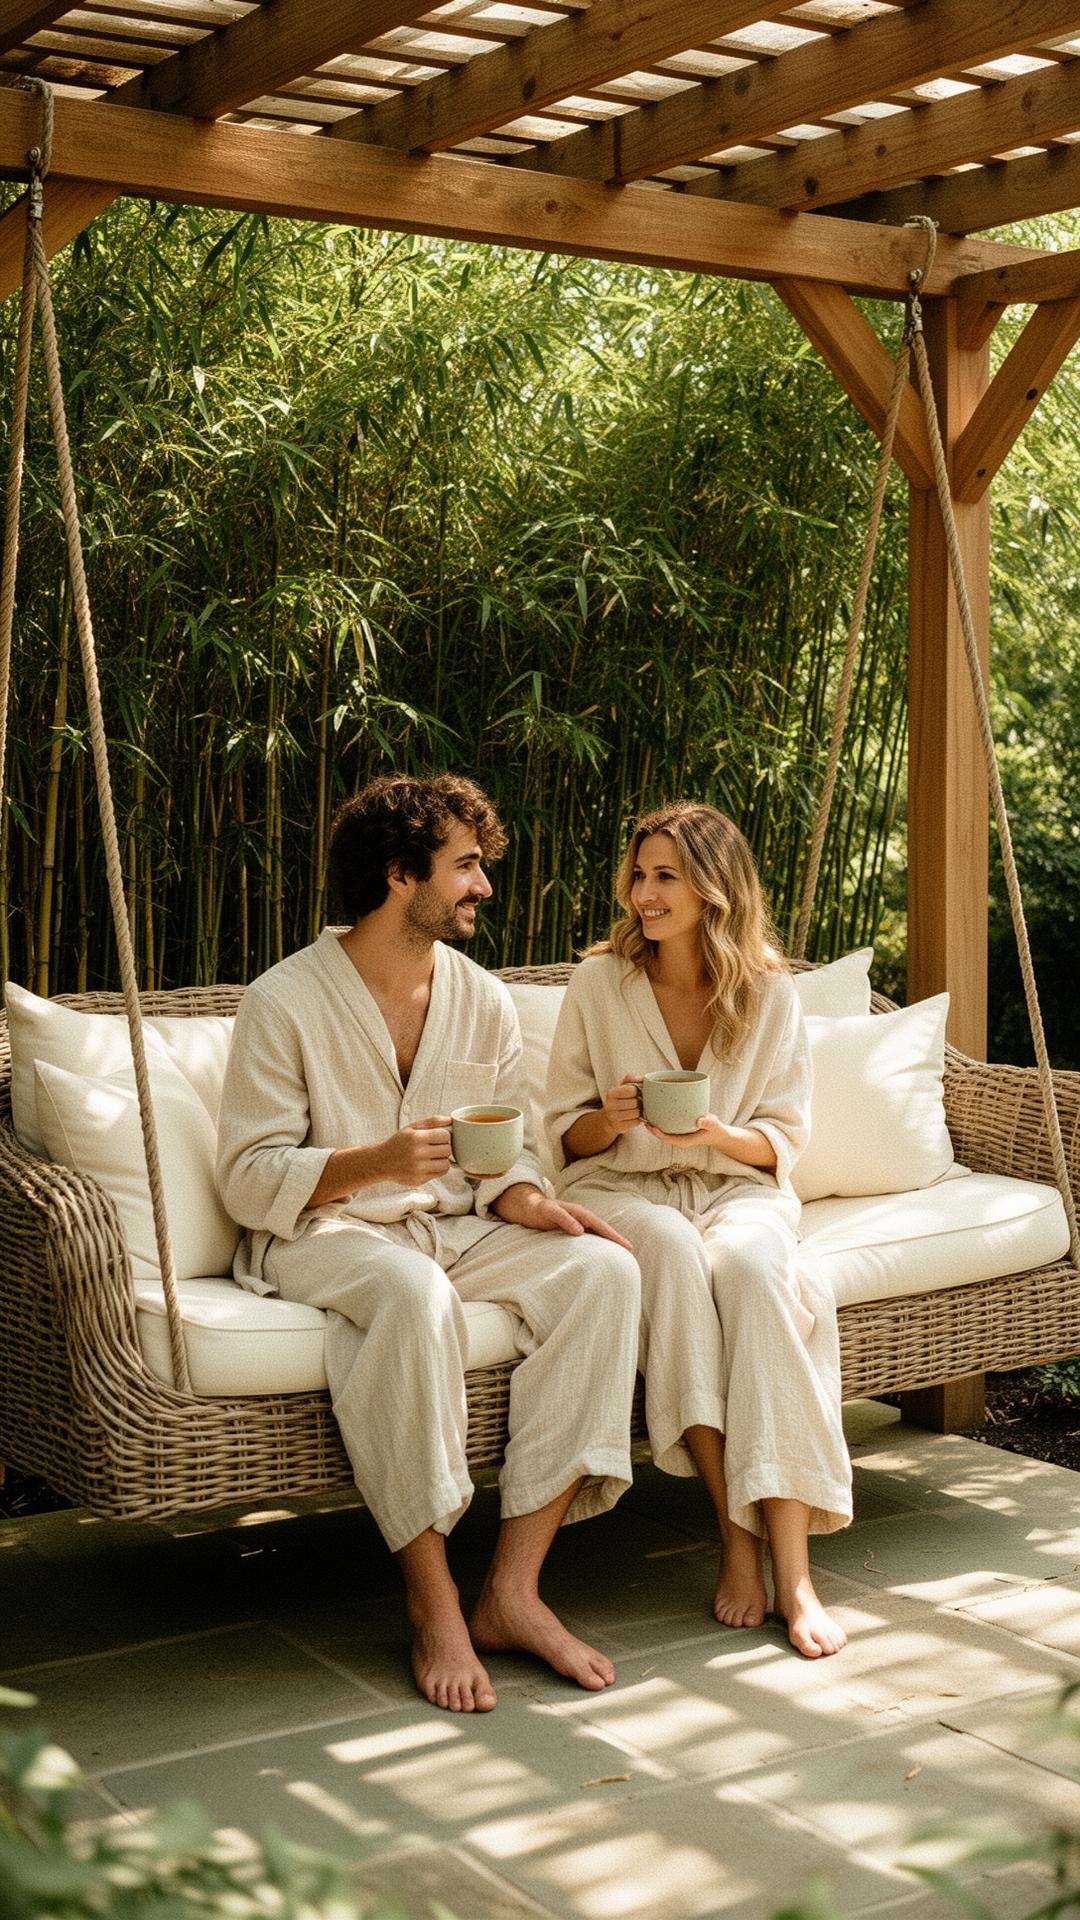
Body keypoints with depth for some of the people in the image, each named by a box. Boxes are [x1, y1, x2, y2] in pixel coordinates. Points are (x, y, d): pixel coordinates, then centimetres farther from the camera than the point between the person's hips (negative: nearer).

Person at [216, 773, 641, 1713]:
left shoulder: (484, 1000, 9)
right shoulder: (286, 1002, -8)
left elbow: (505, 1150, 12)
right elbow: (248, 1179, -11)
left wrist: (527, 1200, -12)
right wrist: (375, 1161, -27)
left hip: (453, 1227, 6)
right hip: (321, 1236, -5)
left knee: (604, 1268, -22)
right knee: (416, 1296, -39)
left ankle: (513, 1588, -22)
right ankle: (432, 1602, -25)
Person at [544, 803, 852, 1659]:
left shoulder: (771, 994, 2)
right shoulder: (600, 983, 1)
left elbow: (783, 1140, 4)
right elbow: (565, 1136, 6)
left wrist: (717, 1134, -16)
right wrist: (608, 1121, -17)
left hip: (738, 1188, 0)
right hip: (620, 1191, 0)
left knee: (748, 1262, -36)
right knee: (673, 1251, -37)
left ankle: (792, 1570, -38)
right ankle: (738, 1538, -33)